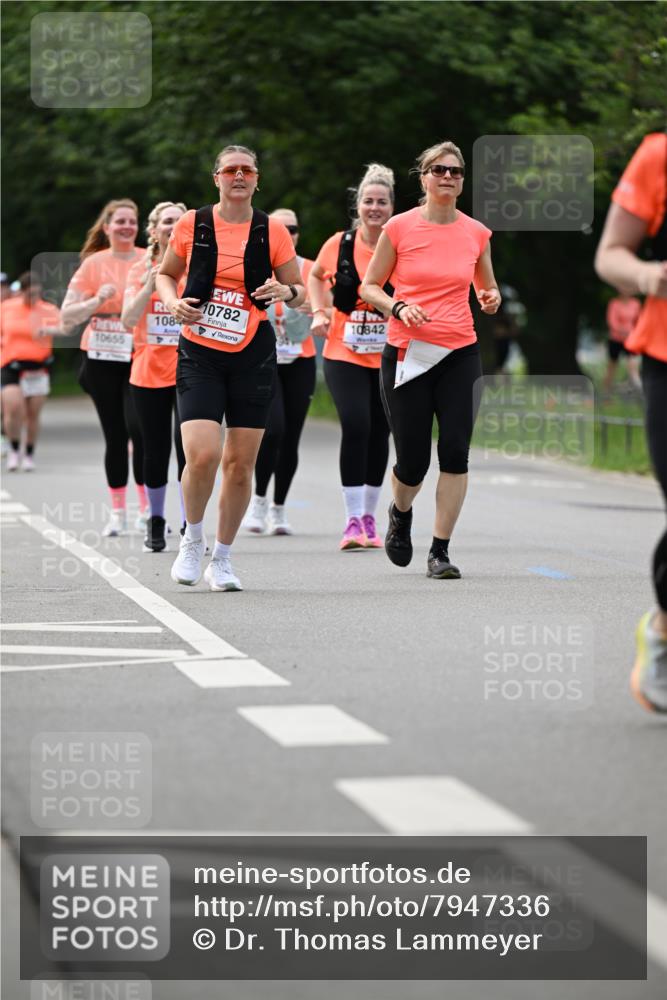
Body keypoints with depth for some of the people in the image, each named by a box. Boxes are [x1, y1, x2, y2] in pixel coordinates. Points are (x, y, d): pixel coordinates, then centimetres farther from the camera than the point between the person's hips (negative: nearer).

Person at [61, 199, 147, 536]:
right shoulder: (94, 264, 2)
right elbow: (67, 316, 0)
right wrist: (98, 300, -15)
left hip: (141, 357, -1)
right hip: (102, 358, 1)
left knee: (139, 427, -15)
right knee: (115, 436, 3)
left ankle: (147, 508, -4)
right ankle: (117, 512, 14)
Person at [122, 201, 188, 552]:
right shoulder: (140, 270, 6)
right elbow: (128, 321, -4)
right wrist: (150, 286, -15)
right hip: (149, 374, 1)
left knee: (187, 445, -13)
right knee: (155, 453, 5)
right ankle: (156, 521, 24)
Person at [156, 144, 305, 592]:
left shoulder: (272, 231, 1)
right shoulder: (192, 224, 0)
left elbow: (300, 292, 8)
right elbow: (166, 274, 15)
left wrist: (287, 291, -15)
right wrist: (174, 302, -6)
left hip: (253, 355, 1)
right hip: (200, 353, -1)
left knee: (241, 464, 2)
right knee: (202, 455, -17)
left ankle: (222, 559, 20)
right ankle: (193, 540, 10)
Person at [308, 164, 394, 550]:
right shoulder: (339, 244, -2)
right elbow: (316, 276, 18)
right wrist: (319, 311, 3)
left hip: (389, 357, 1)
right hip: (345, 355, -1)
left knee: (379, 434, 8)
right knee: (355, 427, -16)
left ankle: (369, 517, 24)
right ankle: (354, 520, -13)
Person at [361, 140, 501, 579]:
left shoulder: (477, 233, 6)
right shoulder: (399, 228, -2)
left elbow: (487, 287, 20)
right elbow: (370, 286, 5)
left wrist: (491, 298, -3)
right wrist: (399, 307, -13)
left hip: (460, 353, 2)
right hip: (407, 353, -2)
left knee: (455, 451, -9)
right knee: (413, 460, 0)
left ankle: (441, 550, 0)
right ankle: (401, 513, 35)